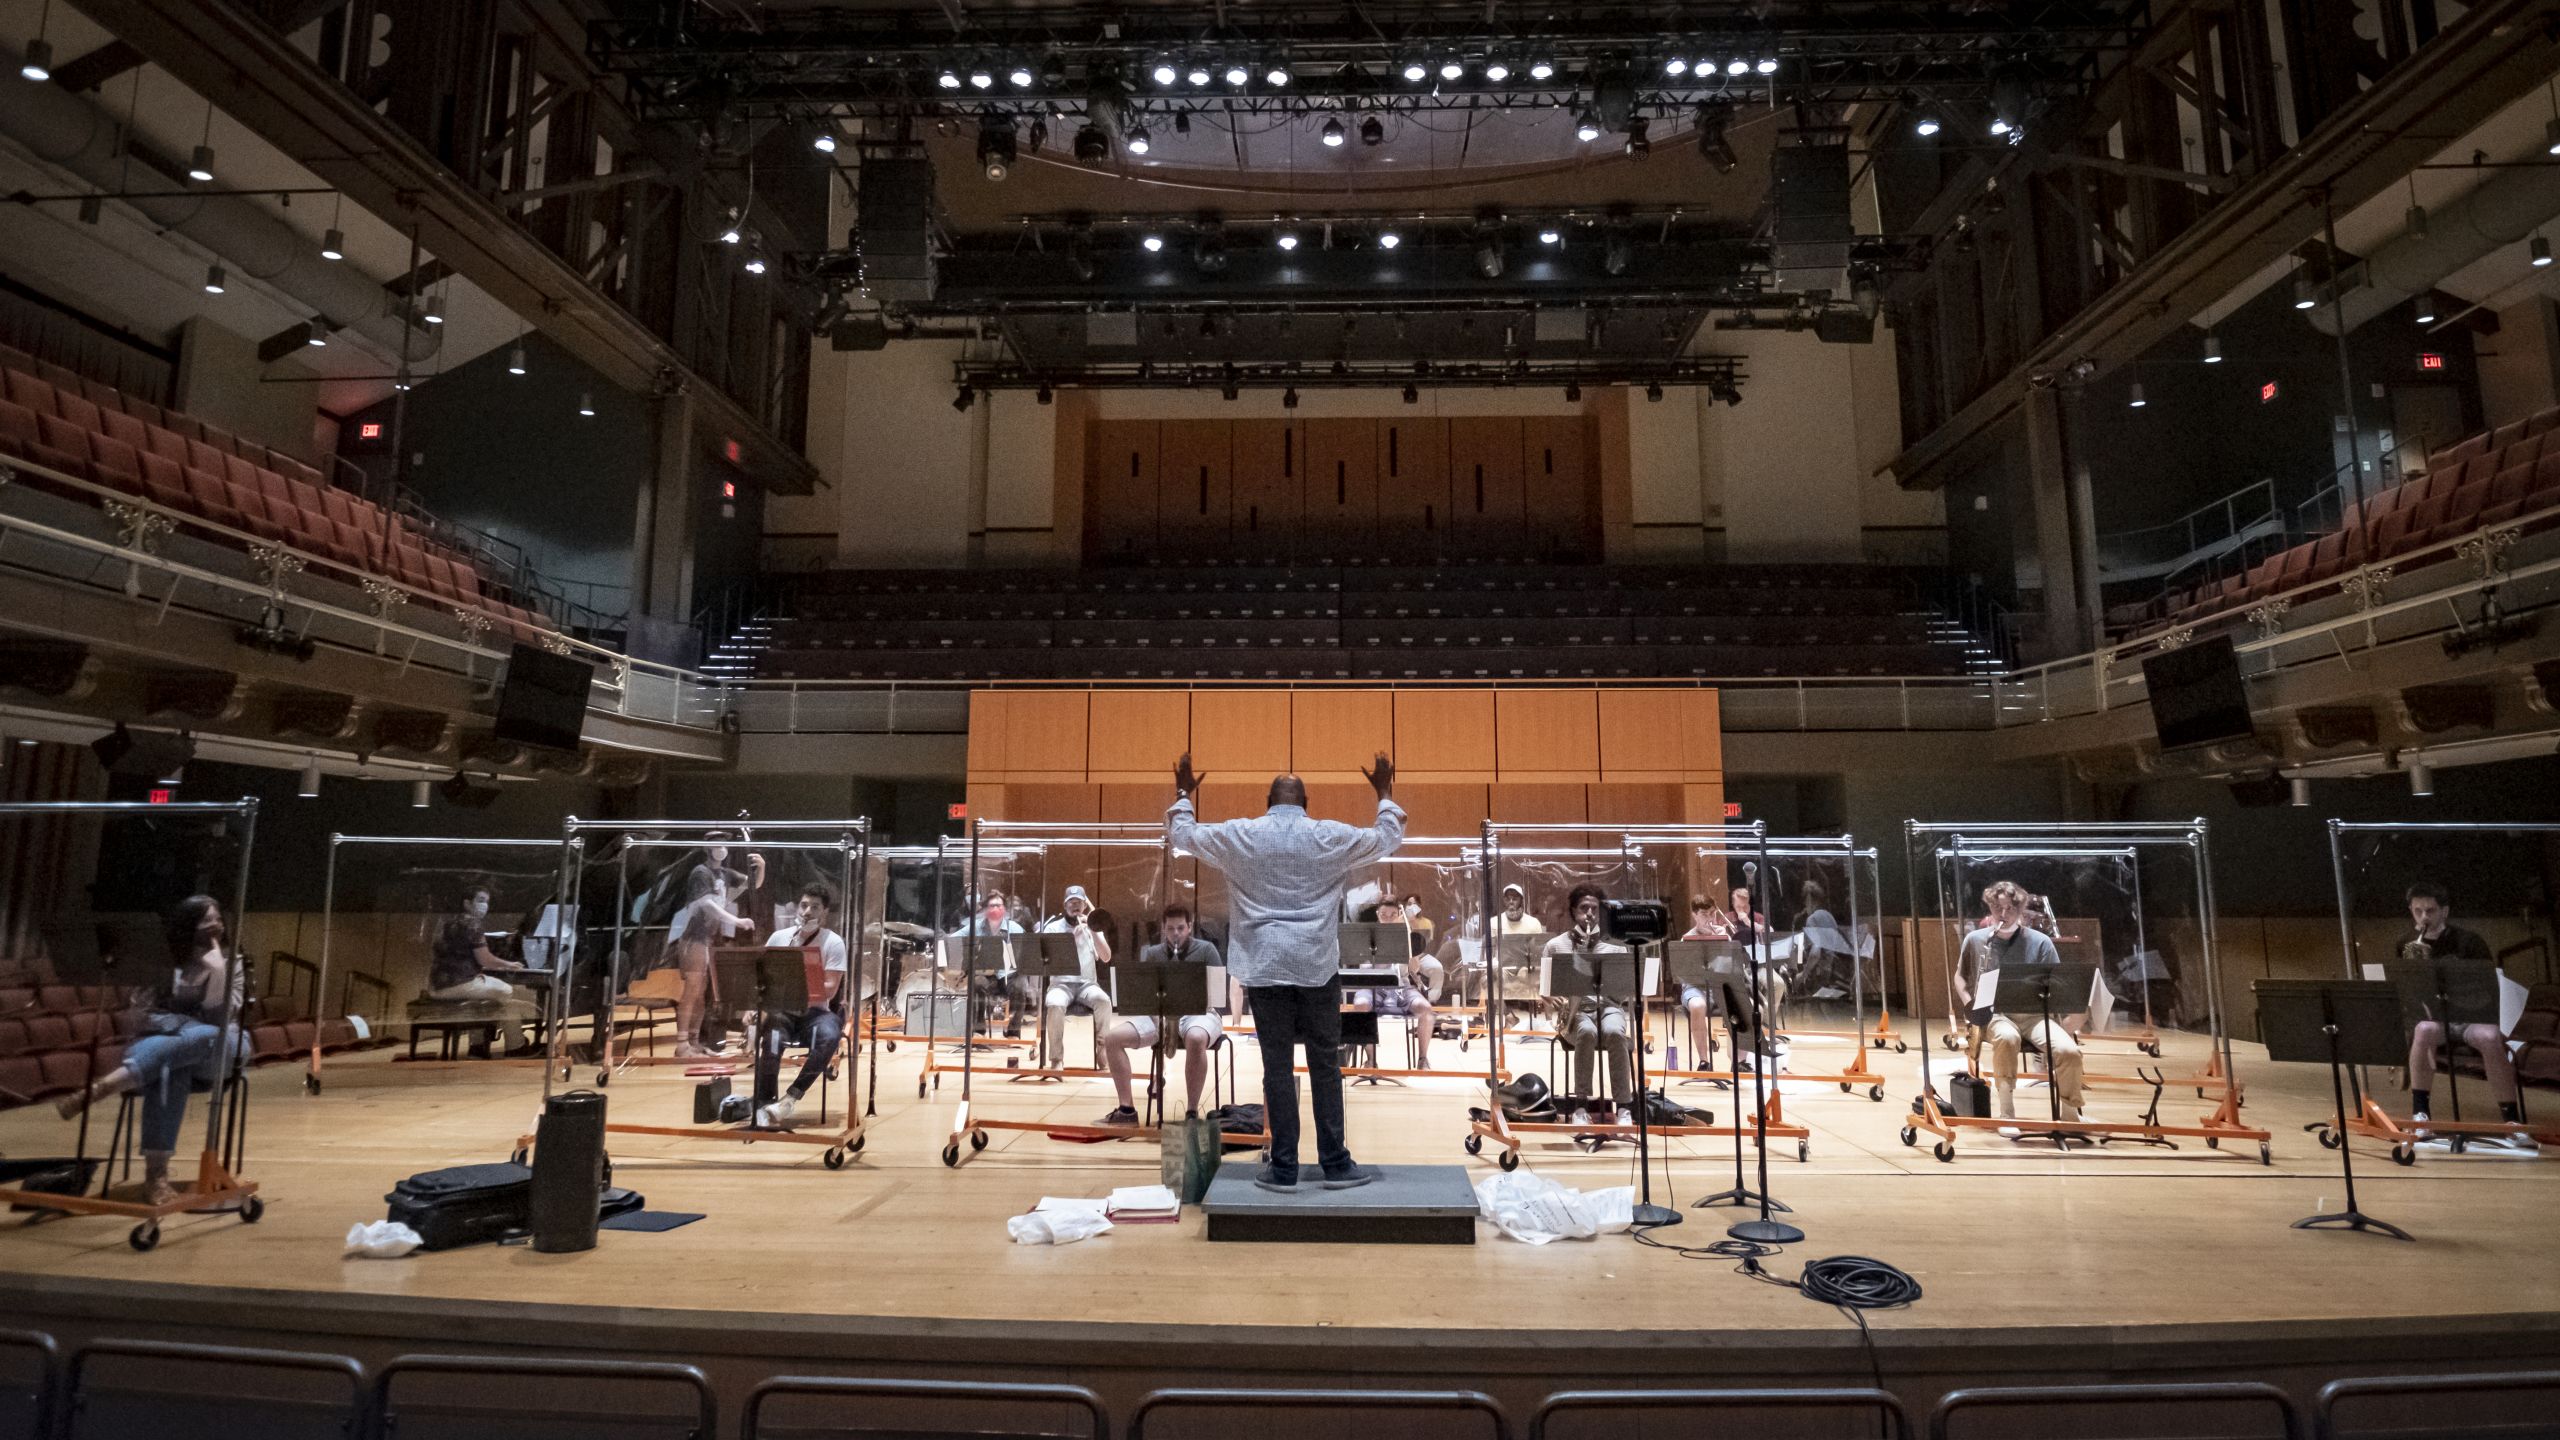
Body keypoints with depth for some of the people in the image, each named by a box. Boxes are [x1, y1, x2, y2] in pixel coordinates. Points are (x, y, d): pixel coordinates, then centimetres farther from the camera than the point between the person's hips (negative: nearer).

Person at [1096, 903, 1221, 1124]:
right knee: (1112, 1037, -18)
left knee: (1196, 1039, -42)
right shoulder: (1152, 954, 11)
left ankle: (1192, 1111, -28)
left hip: (1198, 1012, -4)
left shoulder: (1206, 950, 2)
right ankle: (1127, 1108, -11)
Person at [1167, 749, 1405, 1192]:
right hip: (1318, 967, 0)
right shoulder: (1333, 836, 1)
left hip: (1264, 968, 0)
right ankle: (1335, 1164, 13)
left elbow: (1180, 834, 15)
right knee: (1325, 1065, 8)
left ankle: (1283, 1169, 9)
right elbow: (1389, 837, 16)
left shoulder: (1239, 835, 1)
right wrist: (1385, 793, 31)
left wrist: (1182, 795, 31)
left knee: (1278, 1067, 5)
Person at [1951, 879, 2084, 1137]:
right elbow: (1960, 976, 15)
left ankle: (2070, 1114, -3)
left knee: (2069, 1049, -28)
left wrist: (2067, 1026, -9)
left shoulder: (2040, 942, 3)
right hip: (1995, 1013, -1)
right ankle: (2005, 1114, -28)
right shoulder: (1975, 939, 4)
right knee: (2007, 1037, -39)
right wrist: (1970, 1004, -3)